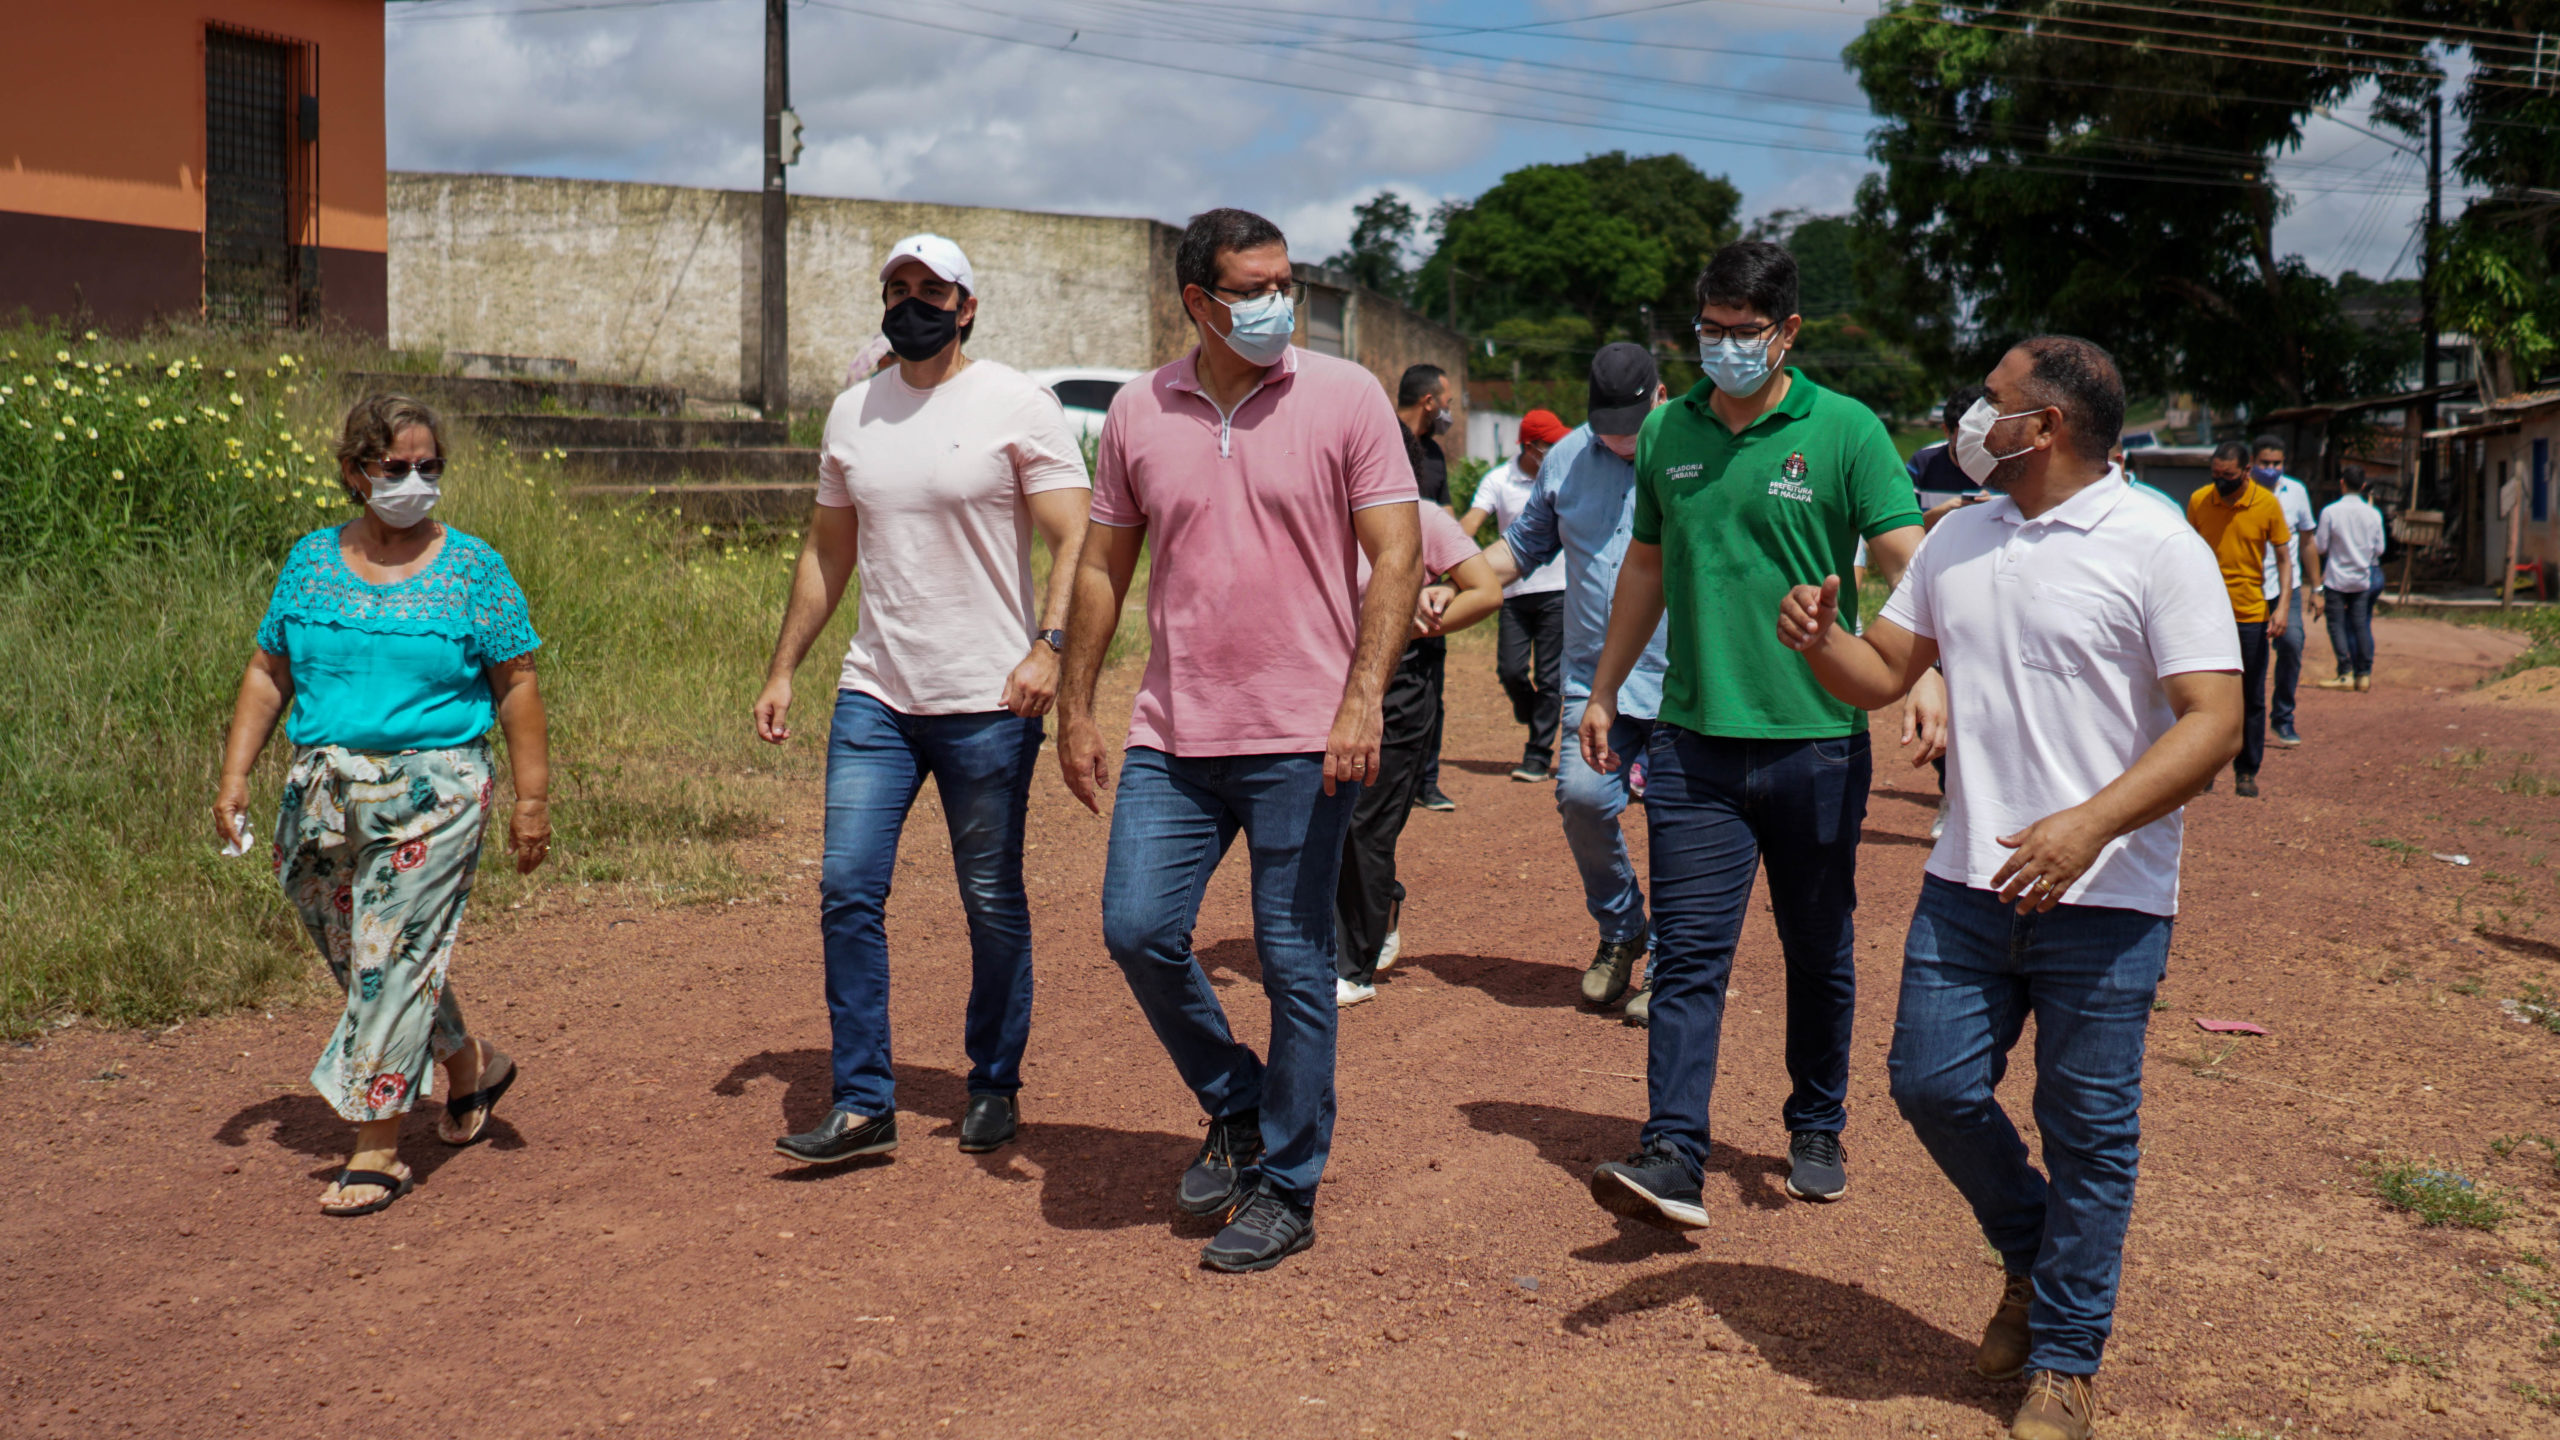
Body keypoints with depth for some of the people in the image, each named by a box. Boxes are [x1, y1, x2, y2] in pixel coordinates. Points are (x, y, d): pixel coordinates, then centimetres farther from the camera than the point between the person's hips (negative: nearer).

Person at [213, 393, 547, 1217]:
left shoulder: (471, 570, -1)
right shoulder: (311, 562, 9)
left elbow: (515, 685, -1)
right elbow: (267, 674, 12)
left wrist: (532, 797, -6)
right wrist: (234, 777, 4)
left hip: (431, 792, -4)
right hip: (323, 793, 5)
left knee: (396, 959, -6)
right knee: (360, 960, 13)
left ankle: (378, 1150, 2)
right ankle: (472, 1064, 37)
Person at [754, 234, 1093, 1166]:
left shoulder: (1016, 405, -4)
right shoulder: (852, 412, 12)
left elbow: (1075, 538, -10)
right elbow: (826, 550, 19)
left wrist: (1049, 646, -25)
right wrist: (782, 670, 14)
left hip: (988, 703, -4)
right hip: (873, 696, 5)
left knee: (993, 904, 5)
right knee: (847, 889, -3)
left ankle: (995, 1087, 22)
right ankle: (862, 1105, 5)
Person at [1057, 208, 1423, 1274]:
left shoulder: (1344, 398, -2)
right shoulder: (1138, 413, 7)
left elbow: (1397, 554, -5)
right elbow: (1104, 568, 13)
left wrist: (1363, 700, -15)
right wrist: (1076, 707, 10)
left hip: (1303, 739, -3)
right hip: (1173, 735, 3)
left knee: (1296, 965, 2)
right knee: (1137, 929, -2)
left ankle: (1285, 1189, 18)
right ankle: (1236, 1105, 25)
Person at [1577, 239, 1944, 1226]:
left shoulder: (1846, 431, -2)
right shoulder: (1666, 431, 9)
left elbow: (1906, 562, -9)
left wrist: (1927, 672, -26)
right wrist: (1604, 690, 21)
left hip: (1817, 740, -2)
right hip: (1693, 738, 2)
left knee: (1819, 953, 12)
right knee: (1688, 953, -4)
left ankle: (1817, 1130, 28)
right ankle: (1672, 1158, -6)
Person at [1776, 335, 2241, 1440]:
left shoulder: (2158, 547, -8)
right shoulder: (1957, 541, 11)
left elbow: (2213, 723, -14)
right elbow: (1883, 674, 16)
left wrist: (2088, 825, -26)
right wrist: (1819, 642, -7)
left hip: (2105, 896, -5)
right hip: (1969, 880, 6)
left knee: (2088, 1126, 3)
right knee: (1931, 1081, 5)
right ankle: (2030, 1256, 33)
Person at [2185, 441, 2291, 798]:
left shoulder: (2267, 504, -5)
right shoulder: (2198, 500, -2)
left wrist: (2283, 605, -9)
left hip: (2251, 615, -1)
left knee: (2252, 699, 5)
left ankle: (2247, 772, 15)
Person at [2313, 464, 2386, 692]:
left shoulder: (2330, 512, -12)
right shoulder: (2373, 514, -1)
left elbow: (2320, 548, -6)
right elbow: (2379, 548, 6)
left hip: (2337, 579, -4)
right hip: (2363, 578, 4)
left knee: (2337, 625, 0)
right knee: (2361, 625, 9)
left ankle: (2346, 674, -7)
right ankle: (2364, 675, 10)